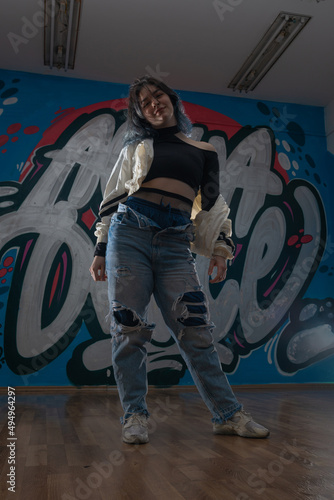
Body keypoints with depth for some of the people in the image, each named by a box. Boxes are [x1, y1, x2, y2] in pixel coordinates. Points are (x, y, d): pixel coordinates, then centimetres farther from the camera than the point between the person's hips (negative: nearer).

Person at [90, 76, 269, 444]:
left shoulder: (204, 152, 19)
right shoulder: (136, 147, 17)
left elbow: (213, 206, 19)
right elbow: (113, 200, 15)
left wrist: (221, 249, 8)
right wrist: (100, 251, 9)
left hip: (175, 244, 0)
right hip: (129, 233, 0)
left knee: (195, 330, -4)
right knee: (128, 328, -4)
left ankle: (228, 414, 5)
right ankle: (134, 417, 6)